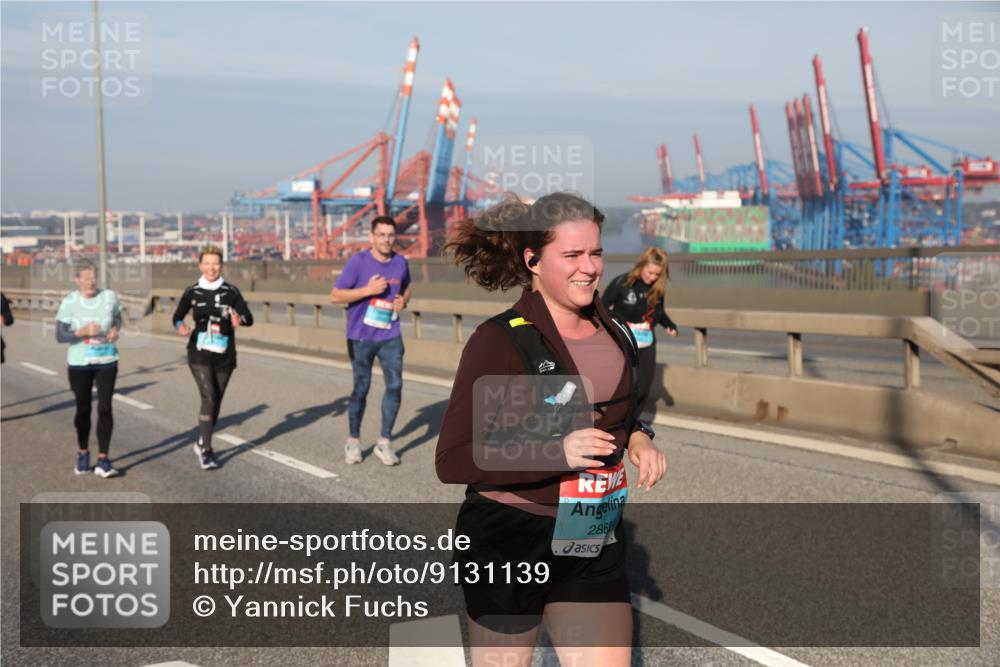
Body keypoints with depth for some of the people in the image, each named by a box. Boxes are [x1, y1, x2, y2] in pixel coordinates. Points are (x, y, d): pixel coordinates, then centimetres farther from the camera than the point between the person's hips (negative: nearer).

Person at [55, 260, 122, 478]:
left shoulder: (109, 297, -3)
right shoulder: (69, 302, -9)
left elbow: (118, 318, 15)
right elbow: (60, 335, -10)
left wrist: (116, 330, -6)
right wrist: (82, 331, -25)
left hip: (107, 362, 1)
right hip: (79, 363, -1)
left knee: (105, 408, -6)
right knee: (83, 409, 11)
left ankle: (103, 459, -2)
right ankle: (83, 453, 32)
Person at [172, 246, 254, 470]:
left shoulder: (231, 292, 1)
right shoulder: (192, 292, 2)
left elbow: (249, 317, -3)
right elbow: (177, 316, 11)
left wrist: (240, 319, -26)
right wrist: (180, 326, -12)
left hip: (224, 355, 2)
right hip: (199, 353, -2)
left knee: (216, 401, 10)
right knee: (209, 398, -16)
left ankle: (202, 444, 29)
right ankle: (206, 450, -11)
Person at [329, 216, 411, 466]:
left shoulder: (401, 263, 2)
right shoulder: (358, 262, -11)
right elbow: (335, 296, -11)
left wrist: (403, 301, -2)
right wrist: (368, 290, -21)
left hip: (390, 336, 3)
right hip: (361, 337, -3)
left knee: (395, 385, -6)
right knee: (361, 388, 5)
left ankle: (384, 442, 7)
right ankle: (353, 441, 23)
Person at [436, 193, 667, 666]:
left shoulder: (610, 330, 4)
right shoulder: (501, 340, -16)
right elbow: (452, 460, -18)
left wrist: (638, 439, 0)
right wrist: (555, 453, -28)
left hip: (594, 544, 5)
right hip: (508, 542, -5)